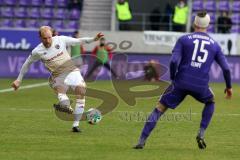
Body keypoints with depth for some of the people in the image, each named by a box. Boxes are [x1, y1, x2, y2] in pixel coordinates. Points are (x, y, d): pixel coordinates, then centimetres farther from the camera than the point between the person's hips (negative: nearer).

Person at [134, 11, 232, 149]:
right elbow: (226, 68, 10)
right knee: (210, 102, 32)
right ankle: (201, 135, 18)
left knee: (159, 109, 5)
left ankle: (141, 142, -5)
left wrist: (173, 78, 9)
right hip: (201, 85, 1)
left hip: (181, 83, -1)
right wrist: (229, 86, 24)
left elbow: (174, 61, -8)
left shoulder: (184, 39, 4)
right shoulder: (214, 45, 11)